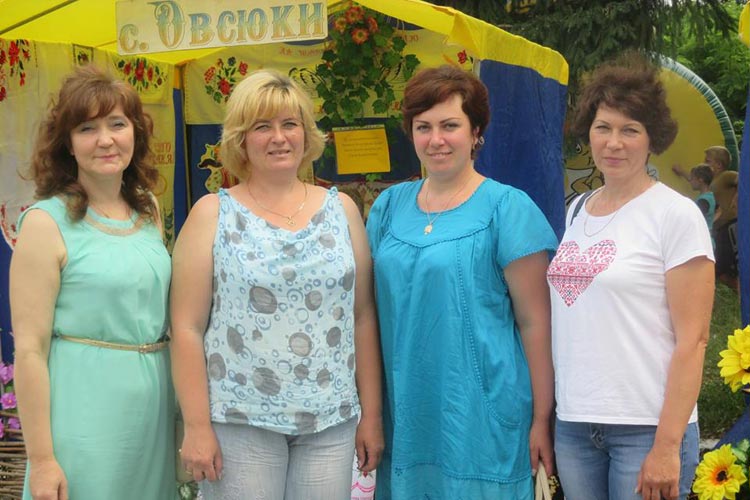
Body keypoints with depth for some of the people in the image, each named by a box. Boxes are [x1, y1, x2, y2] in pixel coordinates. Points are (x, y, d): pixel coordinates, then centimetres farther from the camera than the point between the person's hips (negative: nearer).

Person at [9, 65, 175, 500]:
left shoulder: (148, 208, 8)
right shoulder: (47, 222, -10)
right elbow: (30, 349, -12)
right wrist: (41, 459, -13)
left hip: (155, 399, 6)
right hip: (86, 404, -6)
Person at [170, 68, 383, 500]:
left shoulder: (341, 209, 9)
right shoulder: (212, 214, 1)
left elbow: (364, 317, 9)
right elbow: (188, 328, -2)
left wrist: (372, 414, 6)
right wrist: (197, 426, -8)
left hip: (332, 420, 2)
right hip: (240, 421, -2)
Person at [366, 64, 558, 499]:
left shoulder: (507, 208, -6)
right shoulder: (389, 206, 9)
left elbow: (535, 323, -7)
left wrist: (542, 419, -9)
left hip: (480, 414, -4)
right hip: (405, 415, 5)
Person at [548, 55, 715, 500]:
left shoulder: (676, 214, -7)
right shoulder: (577, 211, 11)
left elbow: (692, 339, -10)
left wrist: (667, 446, -14)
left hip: (646, 429, -5)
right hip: (574, 425, 5)